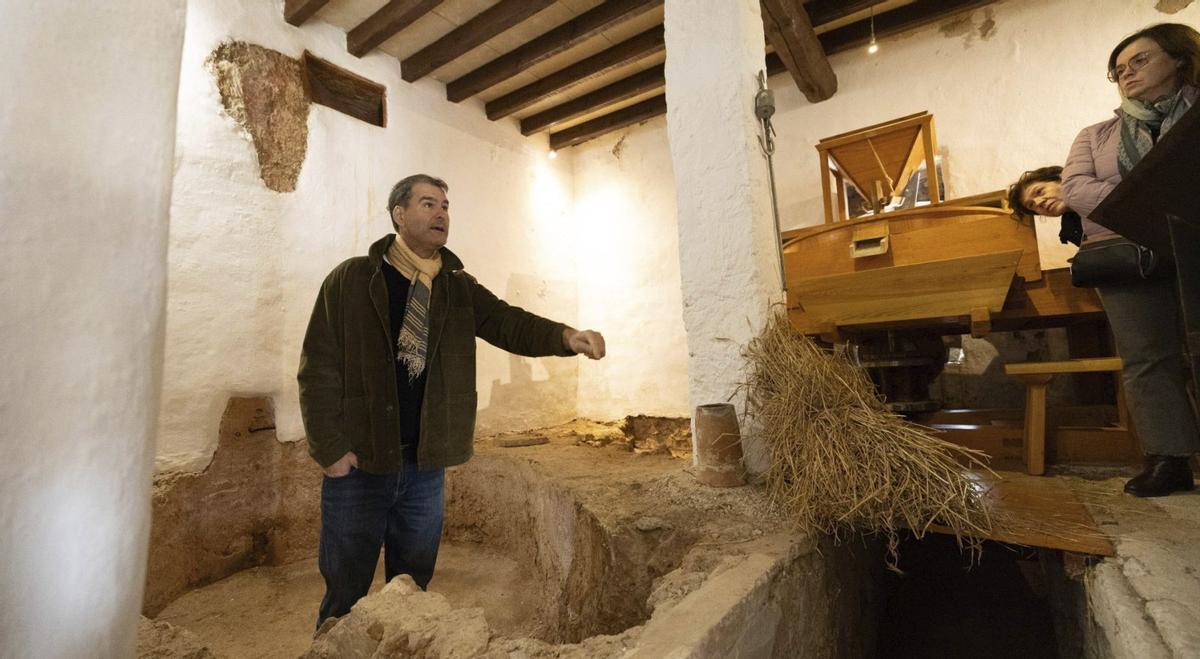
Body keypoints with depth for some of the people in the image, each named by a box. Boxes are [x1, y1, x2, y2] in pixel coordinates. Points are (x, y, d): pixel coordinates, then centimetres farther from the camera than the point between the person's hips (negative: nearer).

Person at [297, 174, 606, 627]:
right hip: (357, 467, -3)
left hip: (426, 468, 3)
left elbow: (508, 323, -9)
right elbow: (318, 368, -6)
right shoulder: (350, 280, -5)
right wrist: (331, 449, -10)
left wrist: (565, 336, -29)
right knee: (345, 596, 13)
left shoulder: (460, 288, 5)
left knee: (412, 592, 19)